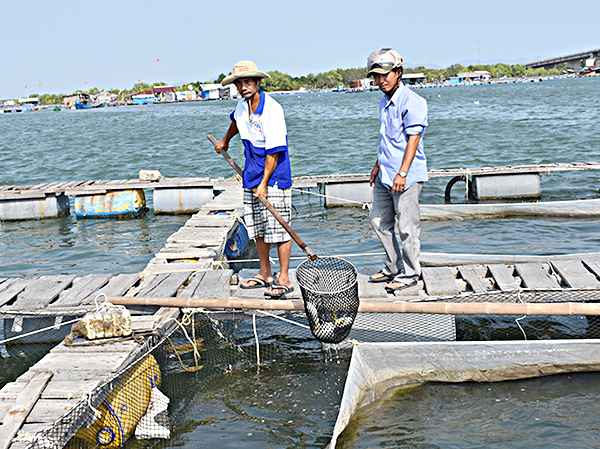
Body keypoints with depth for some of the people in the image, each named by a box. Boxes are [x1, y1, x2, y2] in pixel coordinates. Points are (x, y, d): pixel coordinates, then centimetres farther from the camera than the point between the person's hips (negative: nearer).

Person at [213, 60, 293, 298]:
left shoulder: (272, 109, -19)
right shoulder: (242, 106, 5)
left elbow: (274, 151, -20)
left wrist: (264, 183, -22)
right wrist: (225, 140, 48)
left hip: (274, 176, -8)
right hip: (252, 176, 8)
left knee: (278, 227, -6)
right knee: (257, 227, 13)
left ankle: (284, 279, 2)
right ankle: (265, 274, 25)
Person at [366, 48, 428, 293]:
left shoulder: (412, 101, -13)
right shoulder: (384, 102, 14)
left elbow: (413, 139, -19)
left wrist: (402, 173, -25)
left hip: (406, 177, -9)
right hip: (384, 176, 9)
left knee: (407, 227, -2)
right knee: (379, 221, 15)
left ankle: (409, 274, 12)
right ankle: (393, 267, 29)